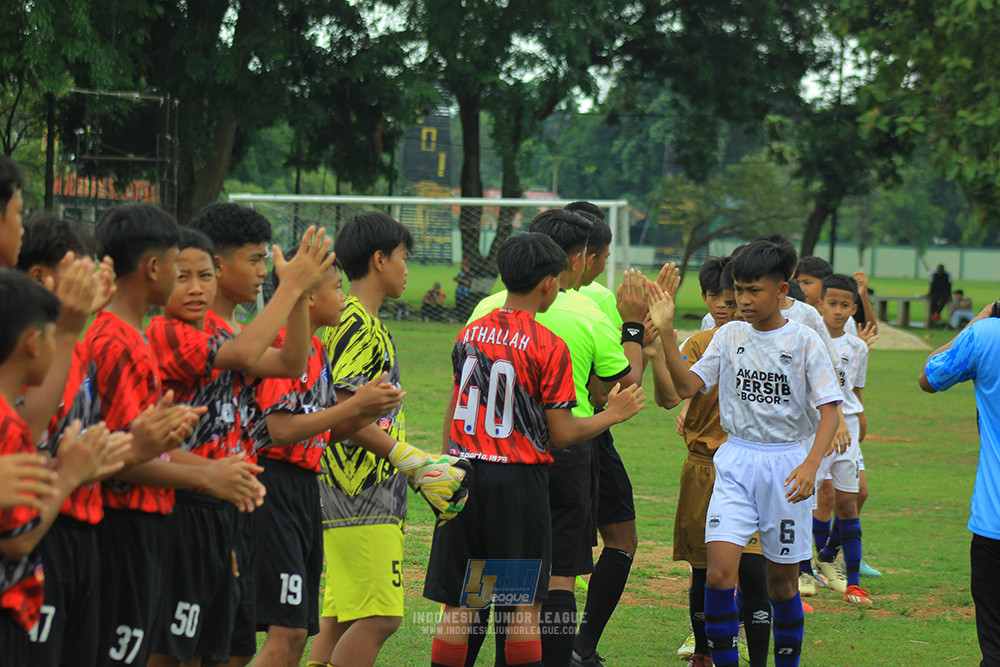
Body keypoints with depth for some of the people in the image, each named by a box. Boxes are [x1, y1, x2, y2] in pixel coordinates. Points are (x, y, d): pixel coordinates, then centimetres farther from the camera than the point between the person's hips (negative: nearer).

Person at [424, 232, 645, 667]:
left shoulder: (471, 333, 6)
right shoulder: (549, 347, -10)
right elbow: (561, 434, -7)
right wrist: (612, 415, 7)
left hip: (465, 473, 5)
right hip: (517, 482, -4)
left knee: (458, 606, 6)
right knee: (524, 606, 4)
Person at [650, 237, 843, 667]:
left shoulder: (804, 342, -4)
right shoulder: (729, 336, 5)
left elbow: (828, 409, -6)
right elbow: (687, 386, 1)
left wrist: (811, 464, -20)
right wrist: (666, 333, -9)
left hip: (785, 464, -2)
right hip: (735, 462, 2)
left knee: (781, 578, 8)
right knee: (719, 571, -15)